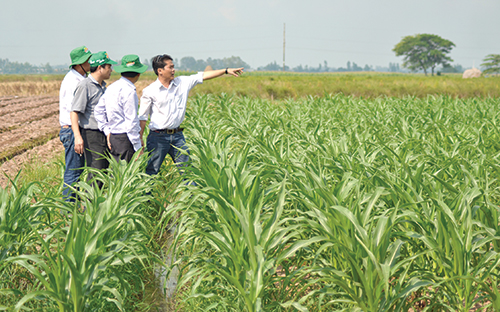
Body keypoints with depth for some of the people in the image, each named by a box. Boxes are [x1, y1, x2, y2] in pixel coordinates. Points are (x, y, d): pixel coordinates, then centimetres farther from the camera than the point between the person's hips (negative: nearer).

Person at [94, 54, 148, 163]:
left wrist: (107, 131, 17)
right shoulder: (129, 91, -14)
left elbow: (99, 110, 18)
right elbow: (131, 121, -16)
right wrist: (138, 147, -12)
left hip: (112, 137, 9)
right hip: (125, 139, -9)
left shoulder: (111, 88, 12)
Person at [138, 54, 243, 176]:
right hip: (158, 137, -4)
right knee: (151, 172, 0)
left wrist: (226, 71, 4)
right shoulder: (149, 91, -6)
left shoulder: (182, 83, 5)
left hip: (177, 136, 4)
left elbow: (203, 76, 7)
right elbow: (143, 117, -3)